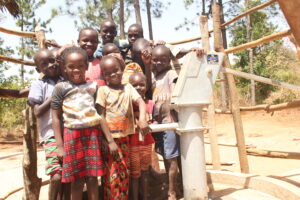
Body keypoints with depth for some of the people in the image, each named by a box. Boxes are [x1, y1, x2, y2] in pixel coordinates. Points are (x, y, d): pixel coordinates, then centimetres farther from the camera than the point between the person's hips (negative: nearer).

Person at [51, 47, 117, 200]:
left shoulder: (93, 87, 6)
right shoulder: (60, 88, 0)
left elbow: (100, 116, 6)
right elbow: (56, 118, 0)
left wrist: (110, 140, 3)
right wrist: (60, 146, -4)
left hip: (93, 135, 2)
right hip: (72, 136, -1)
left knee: (92, 179, 7)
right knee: (77, 181, 6)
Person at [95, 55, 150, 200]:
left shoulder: (128, 88, 6)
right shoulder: (103, 90, -4)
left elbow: (140, 101, -9)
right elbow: (101, 115, -6)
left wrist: (142, 119, -29)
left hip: (124, 137, 4)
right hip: (109, 138, -4)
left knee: (124, 173, 13)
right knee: (112, 175, -1)